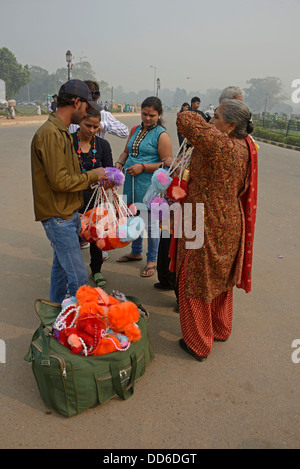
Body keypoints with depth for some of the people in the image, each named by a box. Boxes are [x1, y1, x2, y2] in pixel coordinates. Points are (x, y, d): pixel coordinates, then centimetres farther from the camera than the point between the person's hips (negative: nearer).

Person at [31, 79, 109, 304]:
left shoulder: (61, 132, 15)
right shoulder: (50, 134, -19)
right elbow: (60, 181, -23)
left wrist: (95, 178, 8)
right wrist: (92, 175, -10)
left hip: (68, 214, 10)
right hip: (58, 216, -10)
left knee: (61, 267, 20)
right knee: (78, 277, -7)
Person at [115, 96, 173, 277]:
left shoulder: (162, 135, -10)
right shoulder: (135, 130, 12)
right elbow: (126, 151, 22)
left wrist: (143, 167, -20)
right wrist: (119, 163, 1)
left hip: (150, 185, -7)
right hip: (131, 182, 7)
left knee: (151, 222, 3)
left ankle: (152, 260, 19)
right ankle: (136, 252, 38)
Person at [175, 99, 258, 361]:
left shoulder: (218, 143, -24)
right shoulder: (245, 147, 3)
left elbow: (185, 121, -26)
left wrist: (197, 119, -3)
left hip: (206, 226, -9)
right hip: (231, 224, 9)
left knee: (195, 282, 8)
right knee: (222, 280, 24)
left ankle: (199, 345, 23)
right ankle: (221, 330, 44)